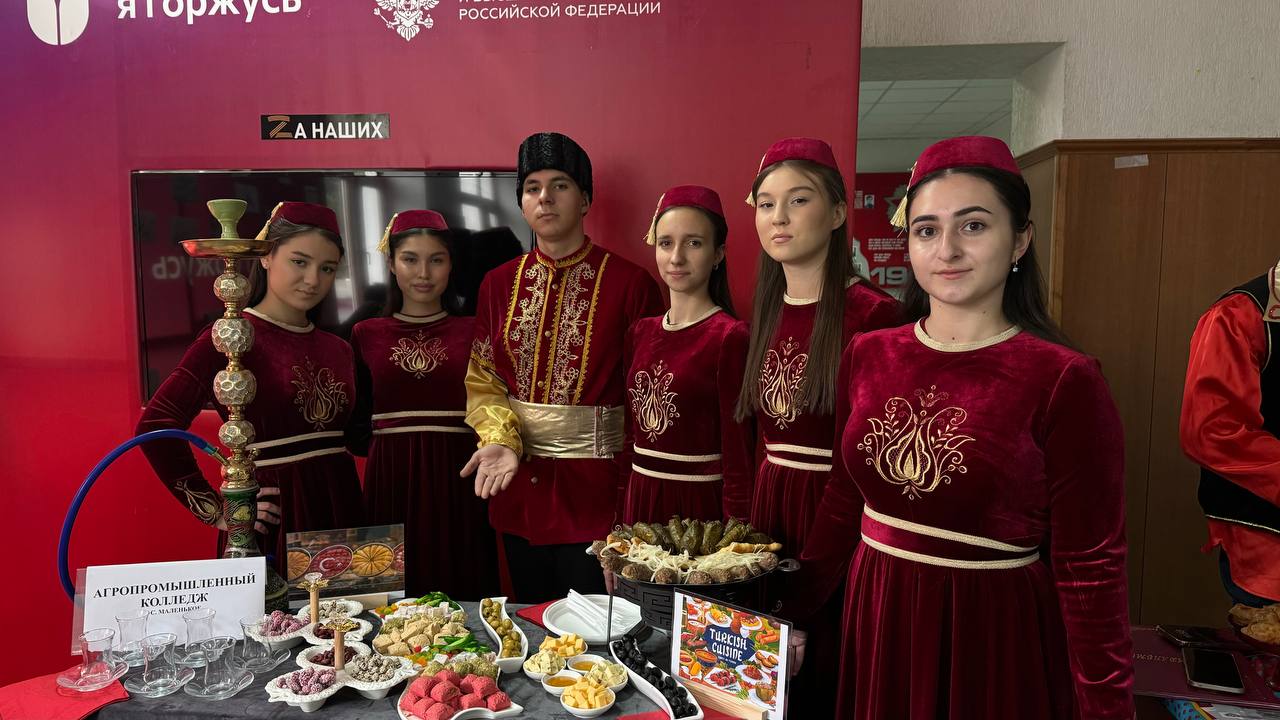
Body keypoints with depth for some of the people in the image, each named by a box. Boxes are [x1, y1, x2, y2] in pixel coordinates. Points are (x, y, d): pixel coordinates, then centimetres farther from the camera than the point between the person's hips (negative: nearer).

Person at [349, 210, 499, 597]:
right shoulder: (366, 334, 8)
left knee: (462, 589, 5)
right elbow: (358, 421, 11)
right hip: (389, 480, 1)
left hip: (458, 481, -1)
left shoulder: (473, 332, 4)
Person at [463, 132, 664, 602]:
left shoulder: (628, 282, -7)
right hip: (519, 479, 4)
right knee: (529, 614, 18)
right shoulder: (499, 283, 6)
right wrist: (500, 440, -12)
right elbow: (483, 380, 7)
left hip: (595, 483, -4)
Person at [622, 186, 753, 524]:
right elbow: (630, 428, 12)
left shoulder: (730, 337, -13)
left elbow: (739, 451, -12)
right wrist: (622, 505, 11)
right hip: (639, 497, 5)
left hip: (700, 500, -5)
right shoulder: (640, 333, 5)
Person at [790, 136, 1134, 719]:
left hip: (997, 633, -3)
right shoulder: (867, 357, -1)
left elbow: (1090, 570, -11)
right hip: (875, 623, 4)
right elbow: (844, 501, 7)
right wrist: (793, 613, 8)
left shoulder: (1064, 382, -14)